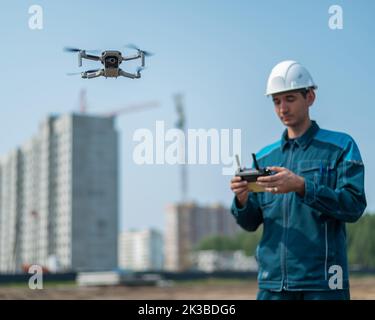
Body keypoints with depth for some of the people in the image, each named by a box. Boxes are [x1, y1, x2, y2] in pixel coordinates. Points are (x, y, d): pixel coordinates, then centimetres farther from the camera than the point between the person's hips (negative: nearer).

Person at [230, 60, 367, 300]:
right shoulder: (265, 157, 14)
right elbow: (250, 223, 13)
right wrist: (242, 200, -10)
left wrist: (301, 186, -22)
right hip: (272, 282, 4)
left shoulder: (341, 146, 2)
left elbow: (354, 206, -9)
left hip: (322, 282, -4)